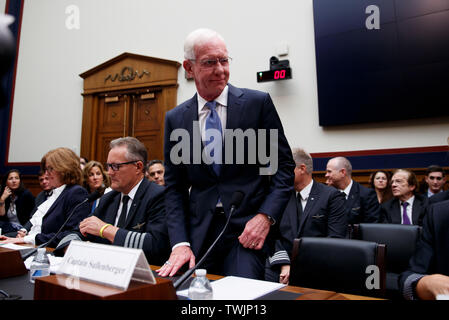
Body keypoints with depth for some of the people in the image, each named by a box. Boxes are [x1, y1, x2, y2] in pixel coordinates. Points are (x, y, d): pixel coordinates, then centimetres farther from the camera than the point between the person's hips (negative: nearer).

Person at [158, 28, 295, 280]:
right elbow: (174, 188, 6)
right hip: (199, 232, 3)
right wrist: (180, 243, -5)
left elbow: (284, 165, 1)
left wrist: (265, 216, -12)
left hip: (249, 228, -2)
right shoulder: (175, 119, 7)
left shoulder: (258, 103, 0)